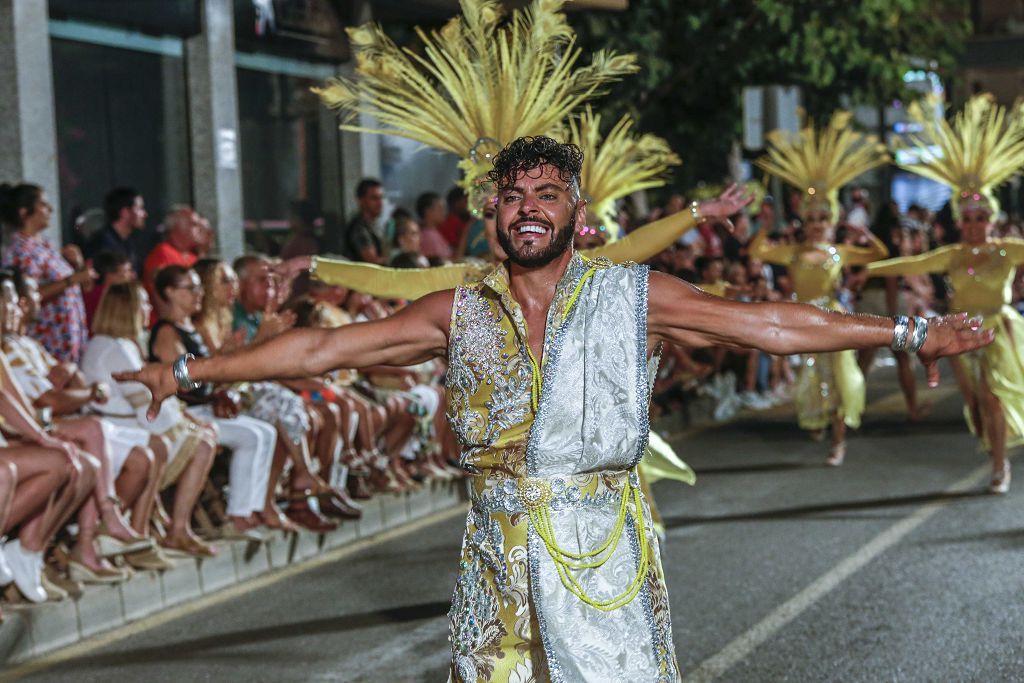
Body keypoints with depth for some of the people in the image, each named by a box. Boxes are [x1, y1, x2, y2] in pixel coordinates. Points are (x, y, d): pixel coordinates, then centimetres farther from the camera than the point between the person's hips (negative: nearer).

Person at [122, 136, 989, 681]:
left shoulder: (633, 297, 1)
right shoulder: (460, 311, 6)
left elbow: (769, 322, 0)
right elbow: (321, 347, 7)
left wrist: (914, 333, -2)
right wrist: (188, 372, 6)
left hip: (605, 550, -2)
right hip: (498, 554, 2)